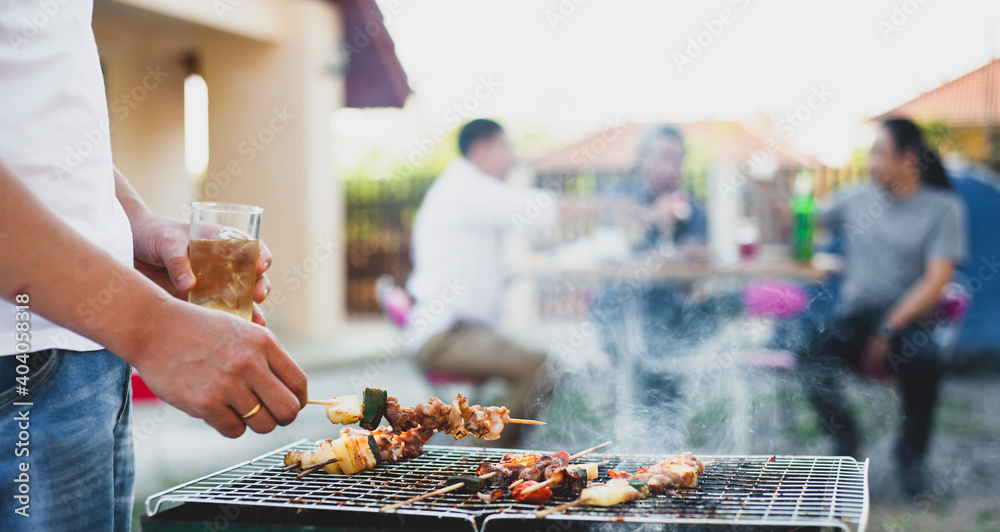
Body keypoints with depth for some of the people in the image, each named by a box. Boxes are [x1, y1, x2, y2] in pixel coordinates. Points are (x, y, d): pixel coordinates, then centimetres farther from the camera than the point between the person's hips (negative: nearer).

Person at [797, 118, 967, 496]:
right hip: (856, 312, 3)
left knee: (923, 359, -34)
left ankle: (911, 456, -7)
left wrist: (888, 330, -20)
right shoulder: (856, 198, 9)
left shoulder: (943, 208, -2)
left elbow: (936, 280, -11)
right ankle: (844, 441, -1)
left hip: (907, 316, -2)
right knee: (813, 356, -28)